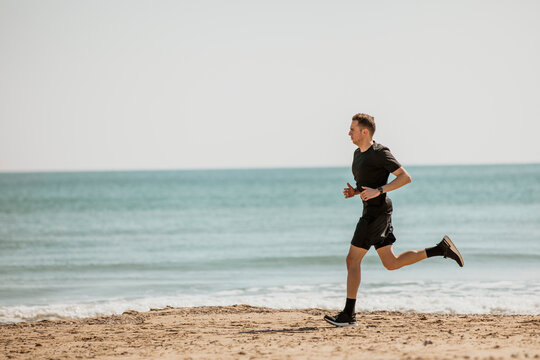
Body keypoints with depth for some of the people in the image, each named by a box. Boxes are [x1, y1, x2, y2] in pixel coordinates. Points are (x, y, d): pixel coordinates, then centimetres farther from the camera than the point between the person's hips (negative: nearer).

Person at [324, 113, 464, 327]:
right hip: (371, 212, 10)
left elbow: (405, 177, -15)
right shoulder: (358, 153, 16)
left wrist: (378, 191, -22)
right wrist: (354, 191, 7)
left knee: (352, 260, -7)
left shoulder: (380, 153, -12)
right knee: (391, 263, 8)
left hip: (377, 212, -10)